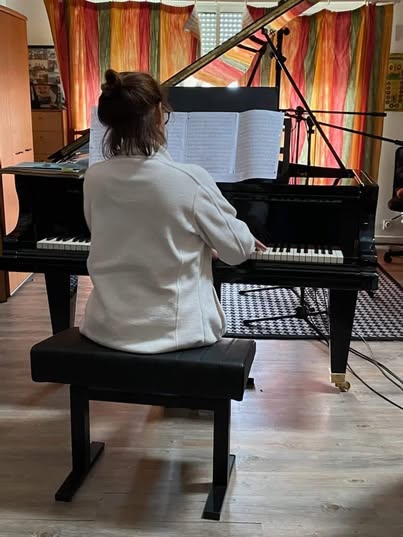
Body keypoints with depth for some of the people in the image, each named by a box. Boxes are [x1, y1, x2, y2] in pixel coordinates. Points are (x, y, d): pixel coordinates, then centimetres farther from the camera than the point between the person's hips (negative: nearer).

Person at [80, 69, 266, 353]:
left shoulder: (94, 178, -6)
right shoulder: (190, 180, -20)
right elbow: (238, 250, -8)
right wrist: (247, 236, 17)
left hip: (108, 327, 4)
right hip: (173, 330, -3)